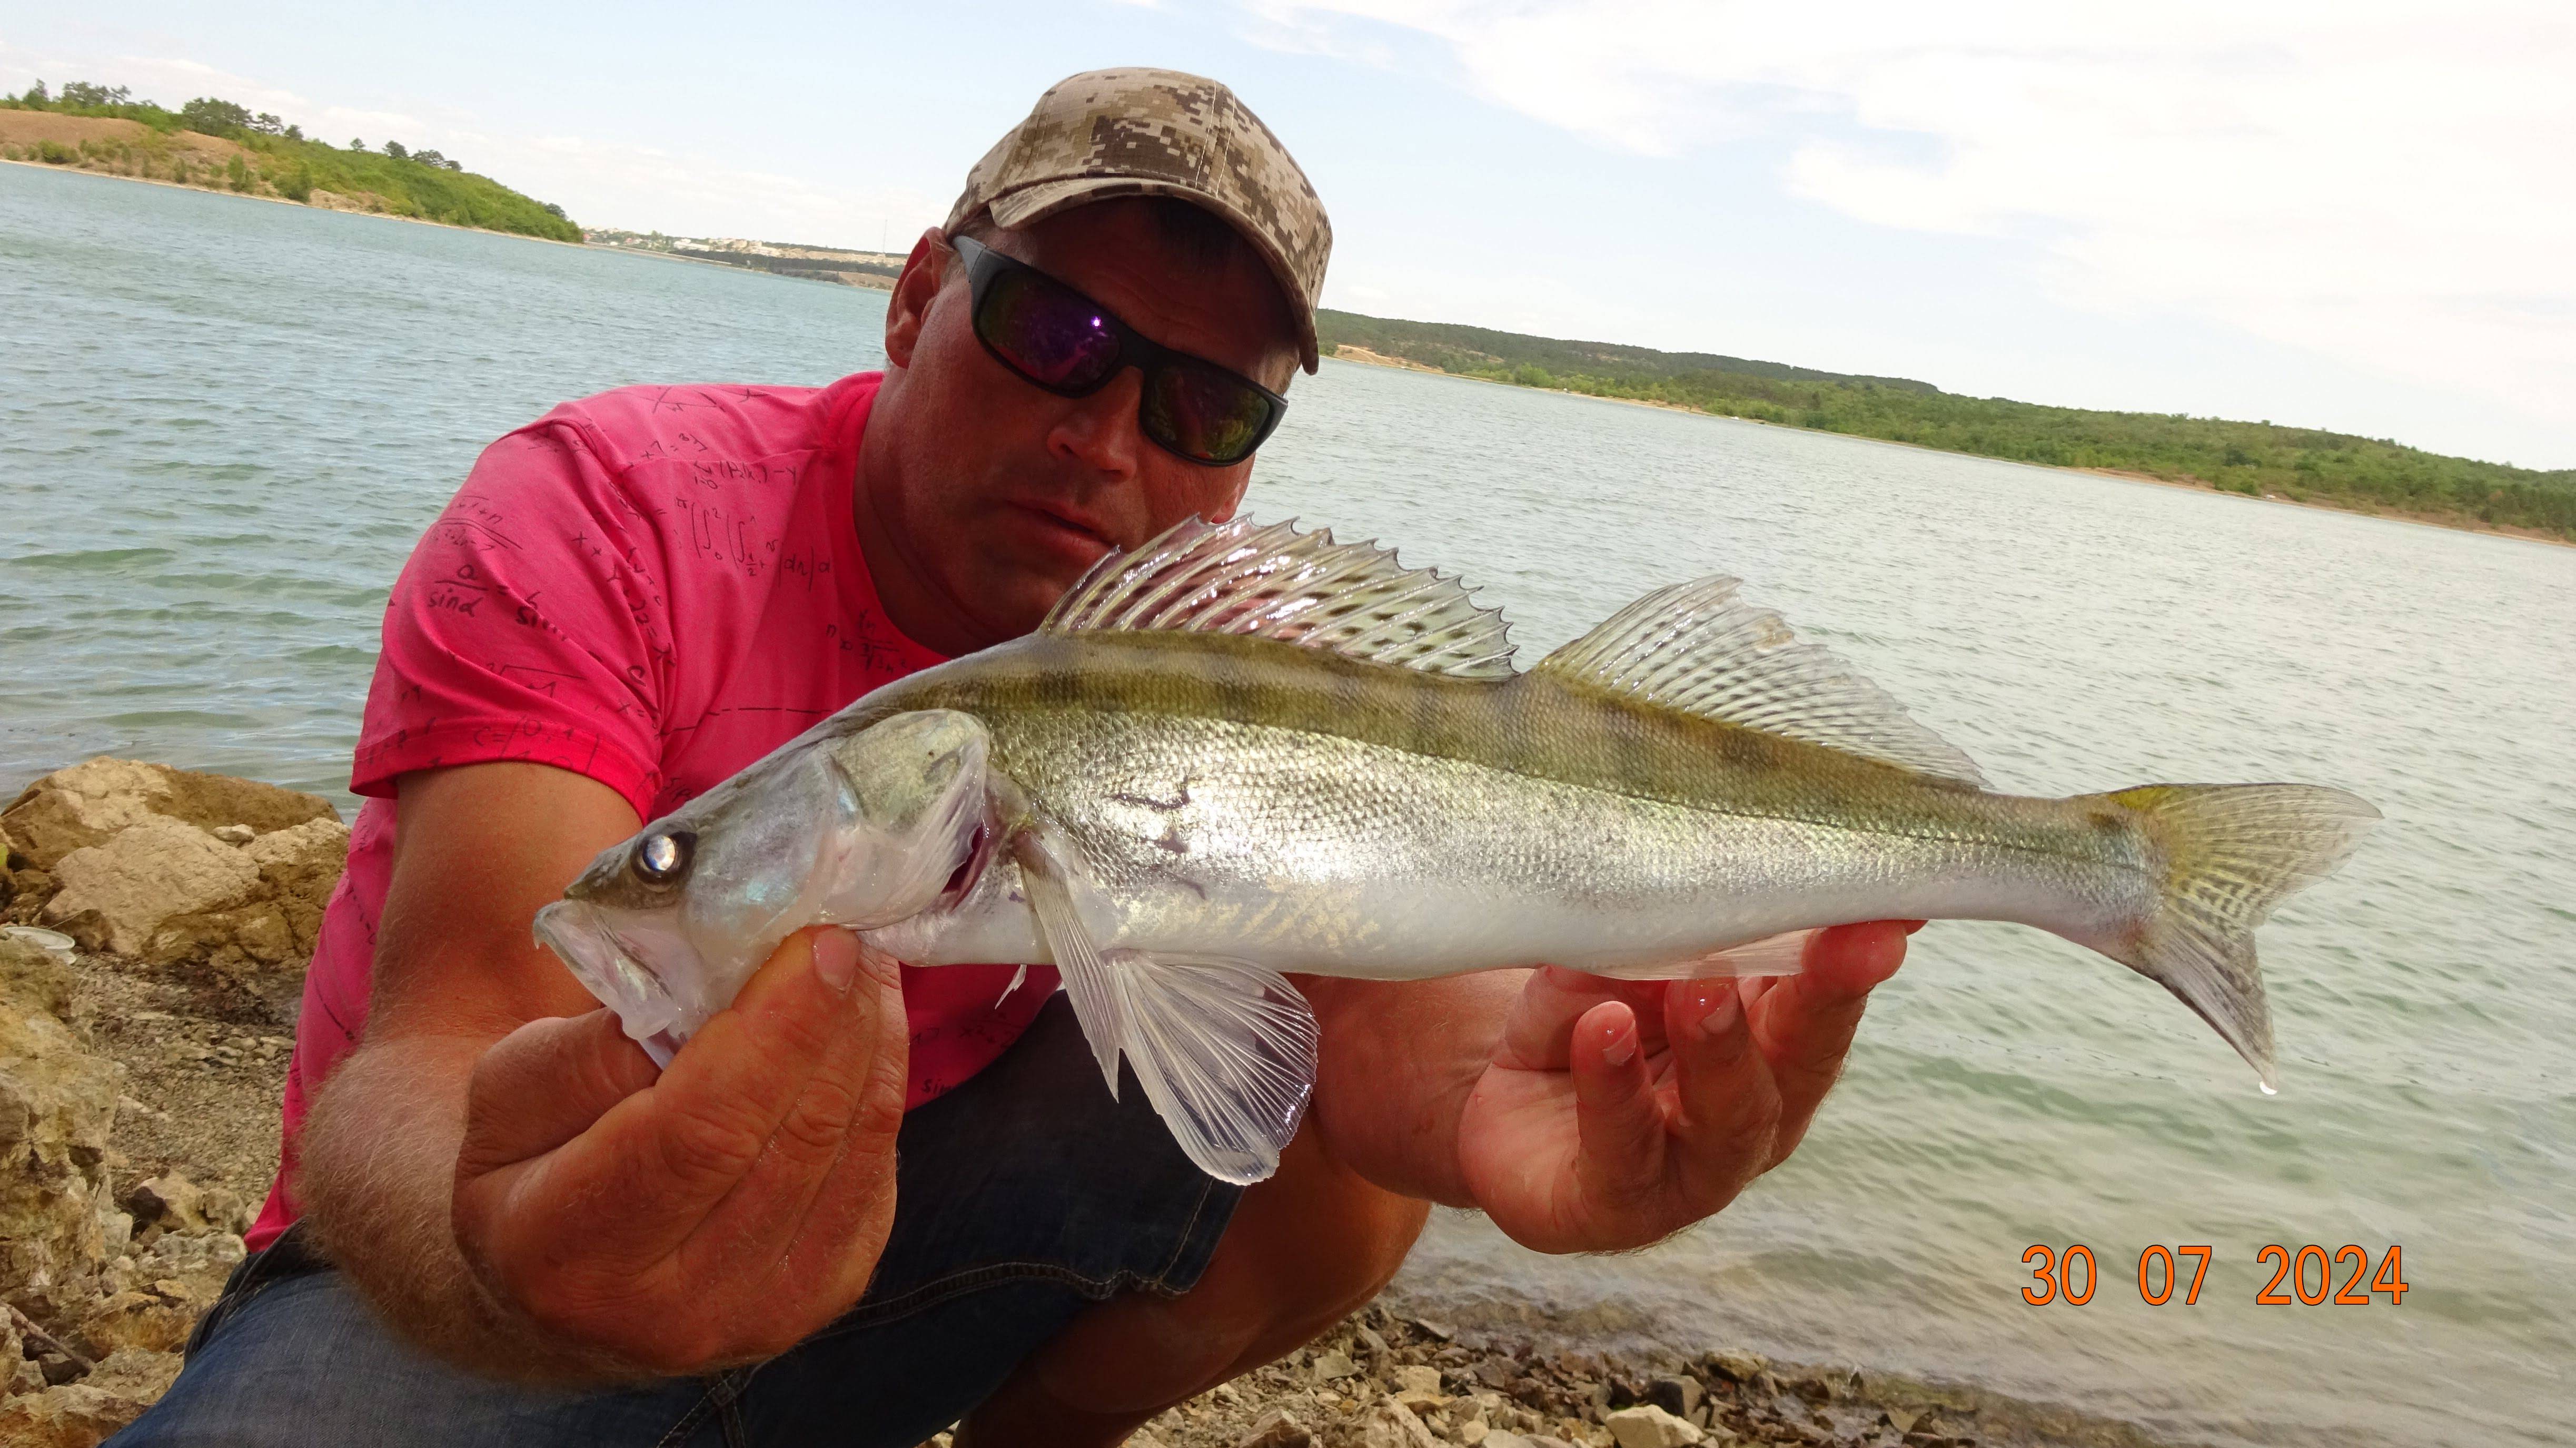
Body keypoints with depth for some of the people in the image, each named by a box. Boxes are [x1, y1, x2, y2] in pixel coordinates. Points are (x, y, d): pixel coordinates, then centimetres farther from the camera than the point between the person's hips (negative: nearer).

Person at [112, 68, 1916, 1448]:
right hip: (451, 1294, -3)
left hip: (908, 1212, 4)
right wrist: (506, 1248, -57)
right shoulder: (601, 514, -21)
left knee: (1320, 1110, -20)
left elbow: (1368, 967, -29)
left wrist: (1484, 1086, -55)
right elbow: (446, 1041, -32)